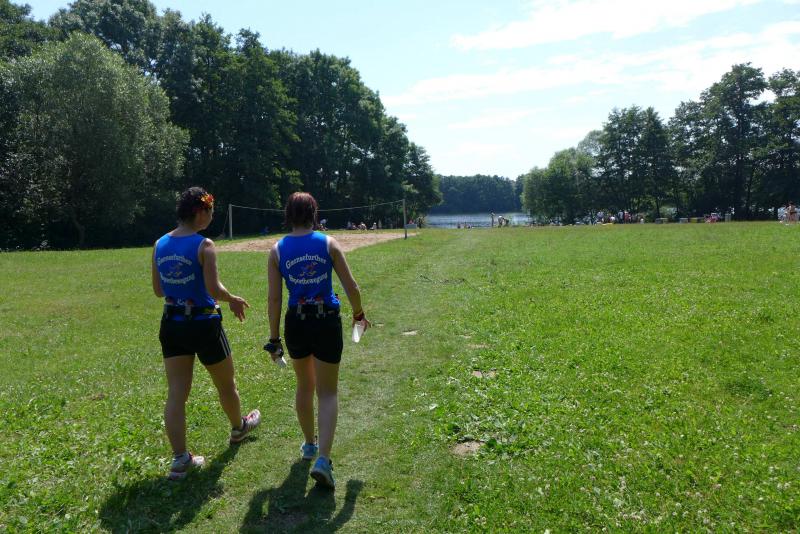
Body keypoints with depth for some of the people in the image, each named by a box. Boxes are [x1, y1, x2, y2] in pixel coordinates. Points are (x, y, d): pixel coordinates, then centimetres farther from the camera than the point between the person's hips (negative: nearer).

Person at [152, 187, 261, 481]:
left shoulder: (159, 245, 3)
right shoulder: (204, 245, -15)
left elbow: (158, 290, 10)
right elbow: (214, 289, -21)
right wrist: (233, 300, -2)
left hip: (172, 324, 5)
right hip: (204, 324, -5)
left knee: (176, 394, 6)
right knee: (226, 384, 20)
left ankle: (180, 458, 6)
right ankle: (239, 427, 43)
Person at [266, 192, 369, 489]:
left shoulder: (277, 250, -2)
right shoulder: (328, 244, -4)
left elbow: (274, 299, -3)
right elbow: (351, 287, -3)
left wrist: (274, 338, 4)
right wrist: (358, 314, 15)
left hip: (296, 323, 2)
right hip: (327, 322, -2)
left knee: (304, 386, 23)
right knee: (327, 392, 6)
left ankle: (309, 445, 38)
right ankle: (323, 459, -7)